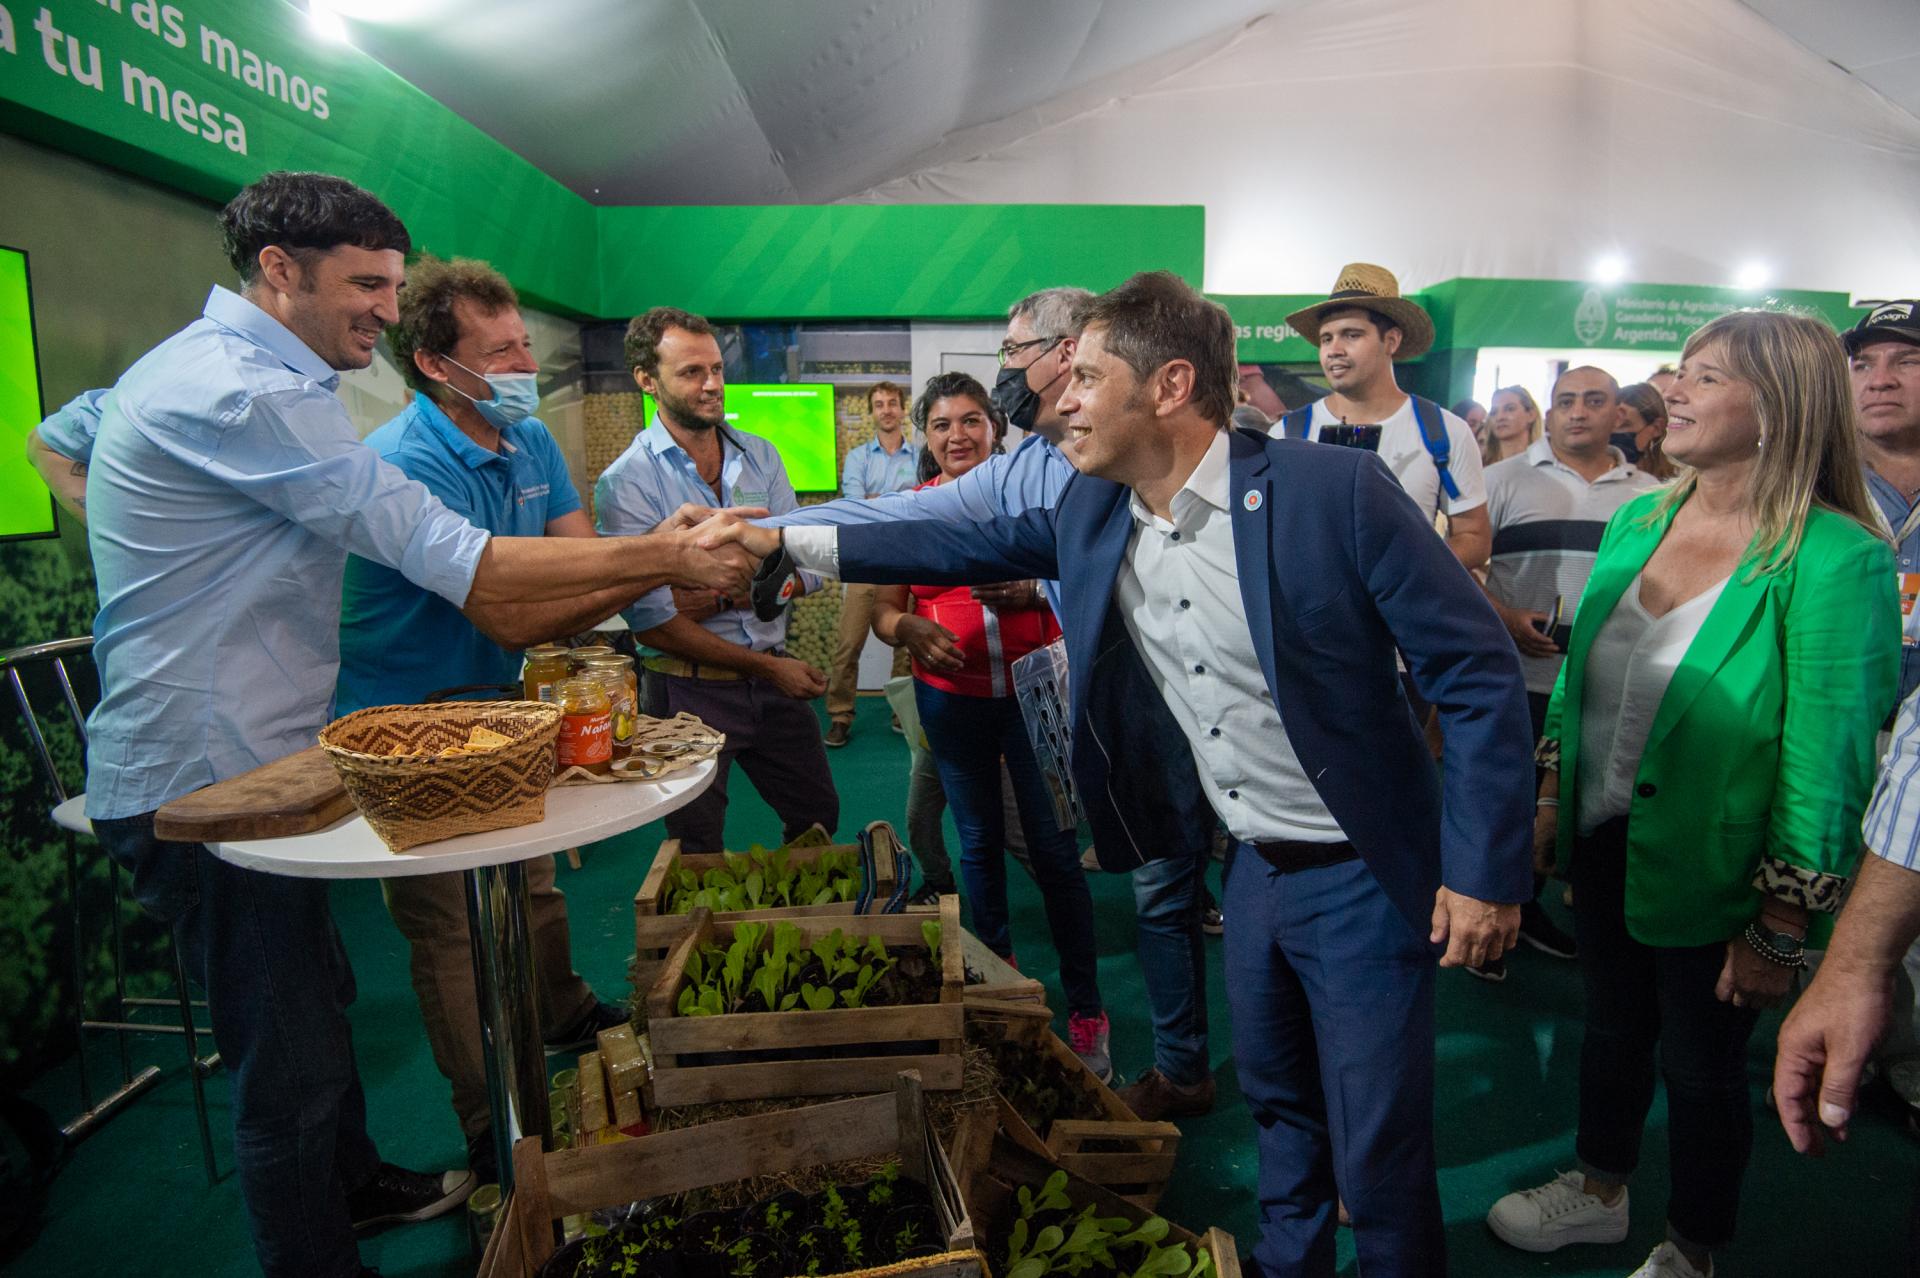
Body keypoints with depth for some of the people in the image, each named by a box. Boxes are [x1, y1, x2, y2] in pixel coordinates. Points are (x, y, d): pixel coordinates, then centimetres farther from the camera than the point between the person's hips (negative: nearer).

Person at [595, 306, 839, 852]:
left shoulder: (760, 457, 3)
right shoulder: (626, 482, -12)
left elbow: (807, 570, -3)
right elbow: (652, 622, -17)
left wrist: (718, 596, -19)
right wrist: (767, 668, -14)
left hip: (774, 675, 5)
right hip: (690, 690, -5)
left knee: (819, 820, 20)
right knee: (699, 860, 11)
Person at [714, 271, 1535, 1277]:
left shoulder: (1337, 492, -22)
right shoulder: (1092, 512, -4)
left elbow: (1481, 674, -17)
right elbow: (968, 545, 8)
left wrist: (1486, 871, -18)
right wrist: (786, 540, 5)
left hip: (1361, 879, -5)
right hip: (1256, 865, 6)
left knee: (1377, 1152, 8)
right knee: (1275, 1099, 25)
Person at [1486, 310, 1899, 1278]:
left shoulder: (1835, 559, -18)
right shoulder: (1637, 521, 1)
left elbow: (1827, 756, -17)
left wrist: (1781, 930, -14)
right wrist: (1550, 798, 11)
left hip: (1709, 874, -5)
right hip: (1605, 843, 5)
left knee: (1701, 1066, 15)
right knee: (1611, 1027, 23)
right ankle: (1598, 1193, 47)